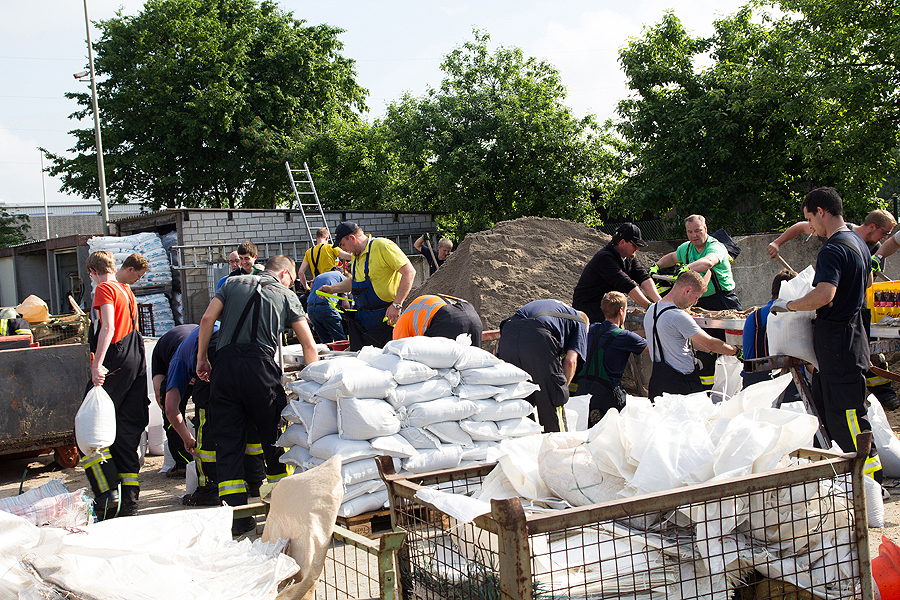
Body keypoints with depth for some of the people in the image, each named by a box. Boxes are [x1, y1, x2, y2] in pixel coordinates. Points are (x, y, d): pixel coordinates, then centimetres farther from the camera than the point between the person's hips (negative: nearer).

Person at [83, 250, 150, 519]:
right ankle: (129, 501, 9)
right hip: (137, 361, 8)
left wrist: (97, 364, -25)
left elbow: (108, 327, -18)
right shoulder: (126, 290, 19)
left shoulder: (104, 289, -5)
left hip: (115, 364, -8)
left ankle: (108, 494, -10)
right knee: (127, 434, 9)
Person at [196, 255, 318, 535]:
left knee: (228, 439, 5)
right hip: (260, 364, -2)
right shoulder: (286, 295, 15)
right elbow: (309, 346, 12)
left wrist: (202, 359, 12)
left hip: (225, 363, 2)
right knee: (274, 437, 11)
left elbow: (207, 318, 7)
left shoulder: (234, 283, 21)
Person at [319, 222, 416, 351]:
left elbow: (409, 272, -20)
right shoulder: (356, 256, 15)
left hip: (385, 317, -8)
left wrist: (396, 305, -23)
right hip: (362, 318, 8)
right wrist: (332, 289, 20)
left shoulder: (382, 246, -14)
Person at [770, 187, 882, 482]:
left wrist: (788, 305, -20)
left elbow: (824, 296, -33)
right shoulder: (858, 242, 12)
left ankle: (872, 479, 0)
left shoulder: (833, 250, -20)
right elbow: (868, 281, 28)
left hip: (837, 338, -10)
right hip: (854, 331, 10)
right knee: (822, 401, 18)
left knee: (847, 410, -5)